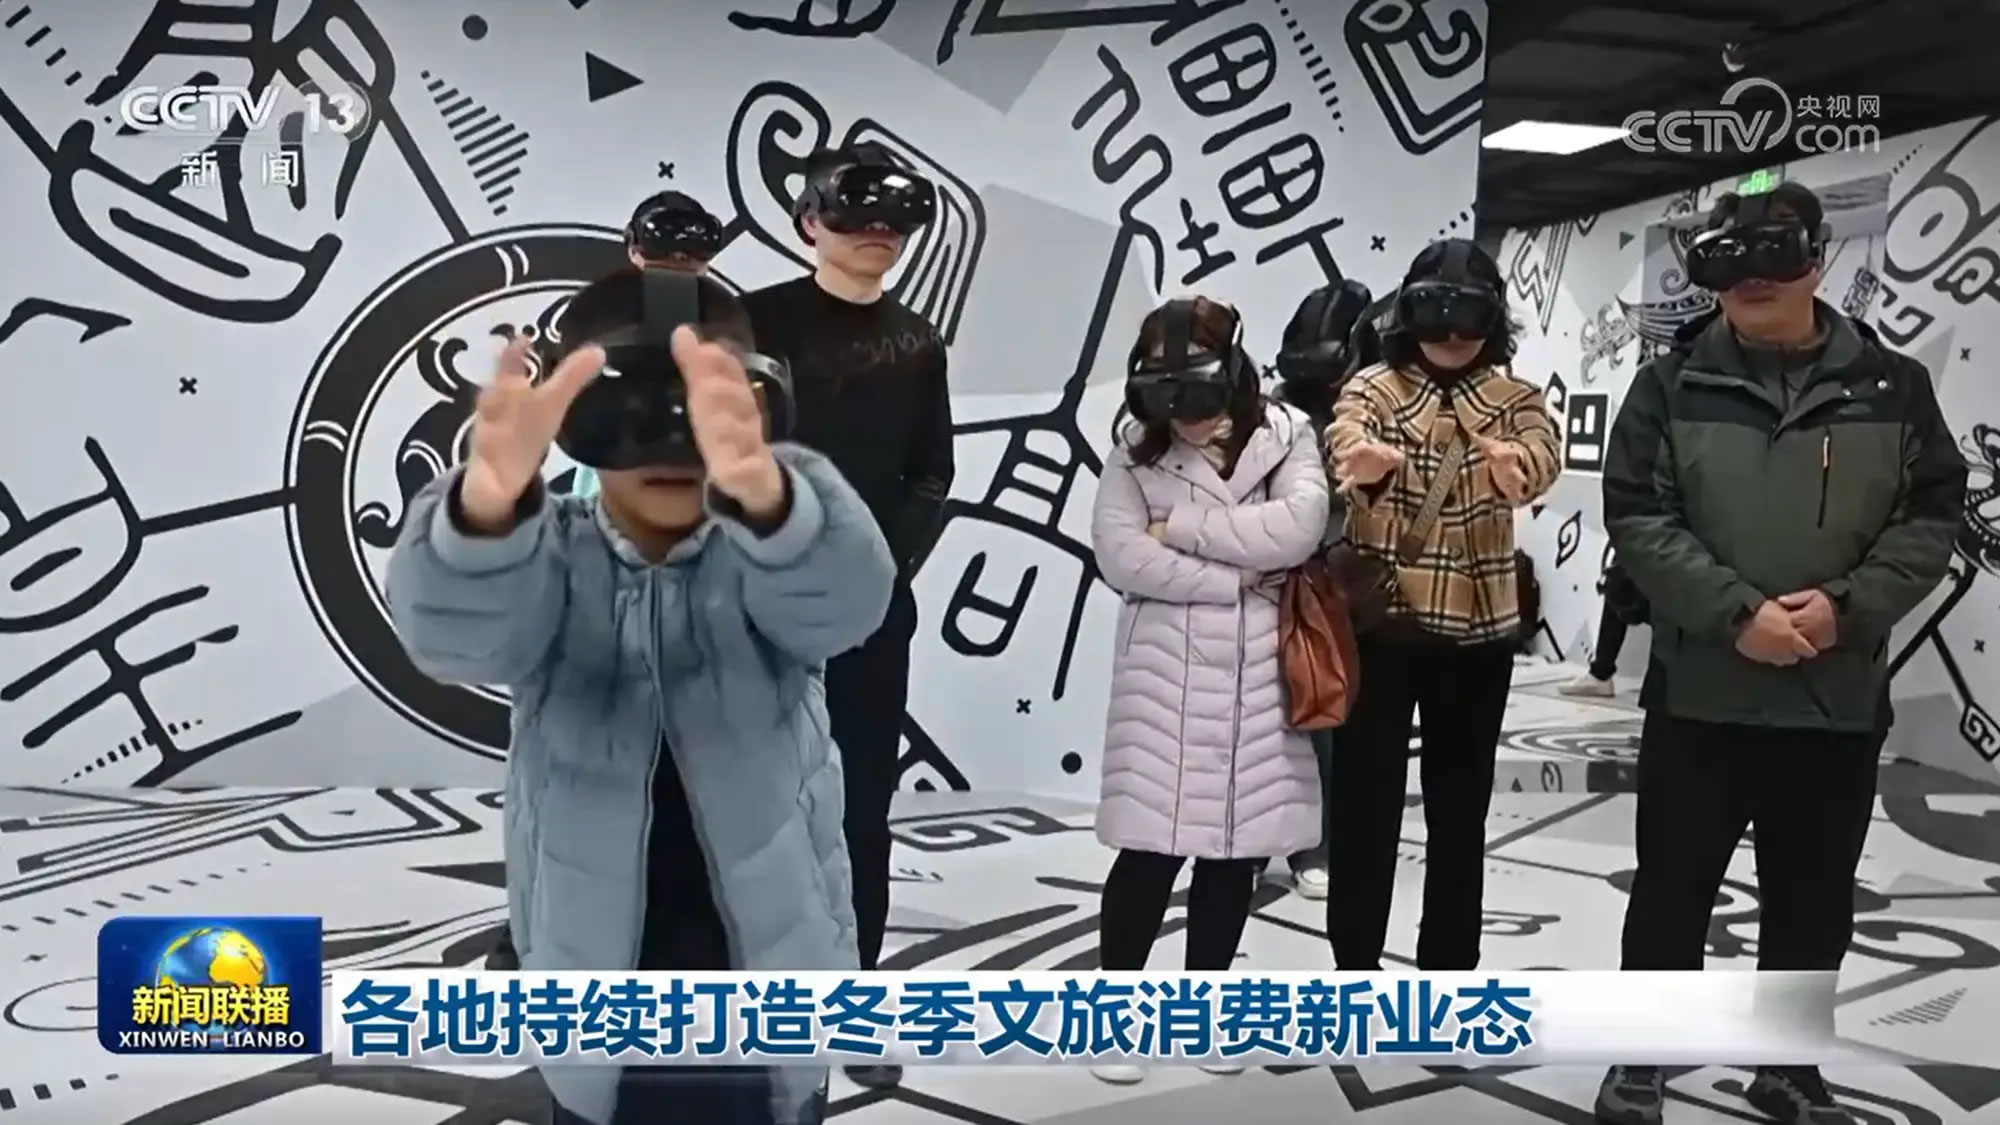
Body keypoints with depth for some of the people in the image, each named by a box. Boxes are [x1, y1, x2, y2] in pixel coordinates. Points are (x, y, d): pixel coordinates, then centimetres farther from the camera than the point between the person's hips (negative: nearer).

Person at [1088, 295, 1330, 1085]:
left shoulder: (1286, 436, 2)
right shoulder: (1138, 449, 1)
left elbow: (1299, 527, -15)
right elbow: (1122, 556, -11)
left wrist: (1182, 528, -13)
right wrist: (1241, 577, -12)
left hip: (1259, 674, 2)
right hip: (1165, 674, -2)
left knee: (1238, 847, 11)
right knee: (1149, 849, -1)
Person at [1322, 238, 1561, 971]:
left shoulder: (1516, 400, 3)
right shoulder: (1373, 387, -1)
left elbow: (1541, 455, -19)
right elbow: (1345, 440, -24)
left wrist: (1513, 464, -45)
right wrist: (1365, 460, -50)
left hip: (1478, 631, 2)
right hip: (1379, 623, -2)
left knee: (1460, 801, 12)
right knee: (1366, 796, 2)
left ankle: (1448, 971, 26)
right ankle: (1355, 969, 15)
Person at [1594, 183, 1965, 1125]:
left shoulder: (1893, 387, 3)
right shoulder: (1672, 386, -2)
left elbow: (1933, 517, 2)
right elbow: (1637, 517, -9)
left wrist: (1849, 605, -14)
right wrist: (1736, 612, -18)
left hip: (1840, 700, 2)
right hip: (1699, 693, -2)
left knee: (1813, 901, 15)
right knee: (1673, 892, 9)